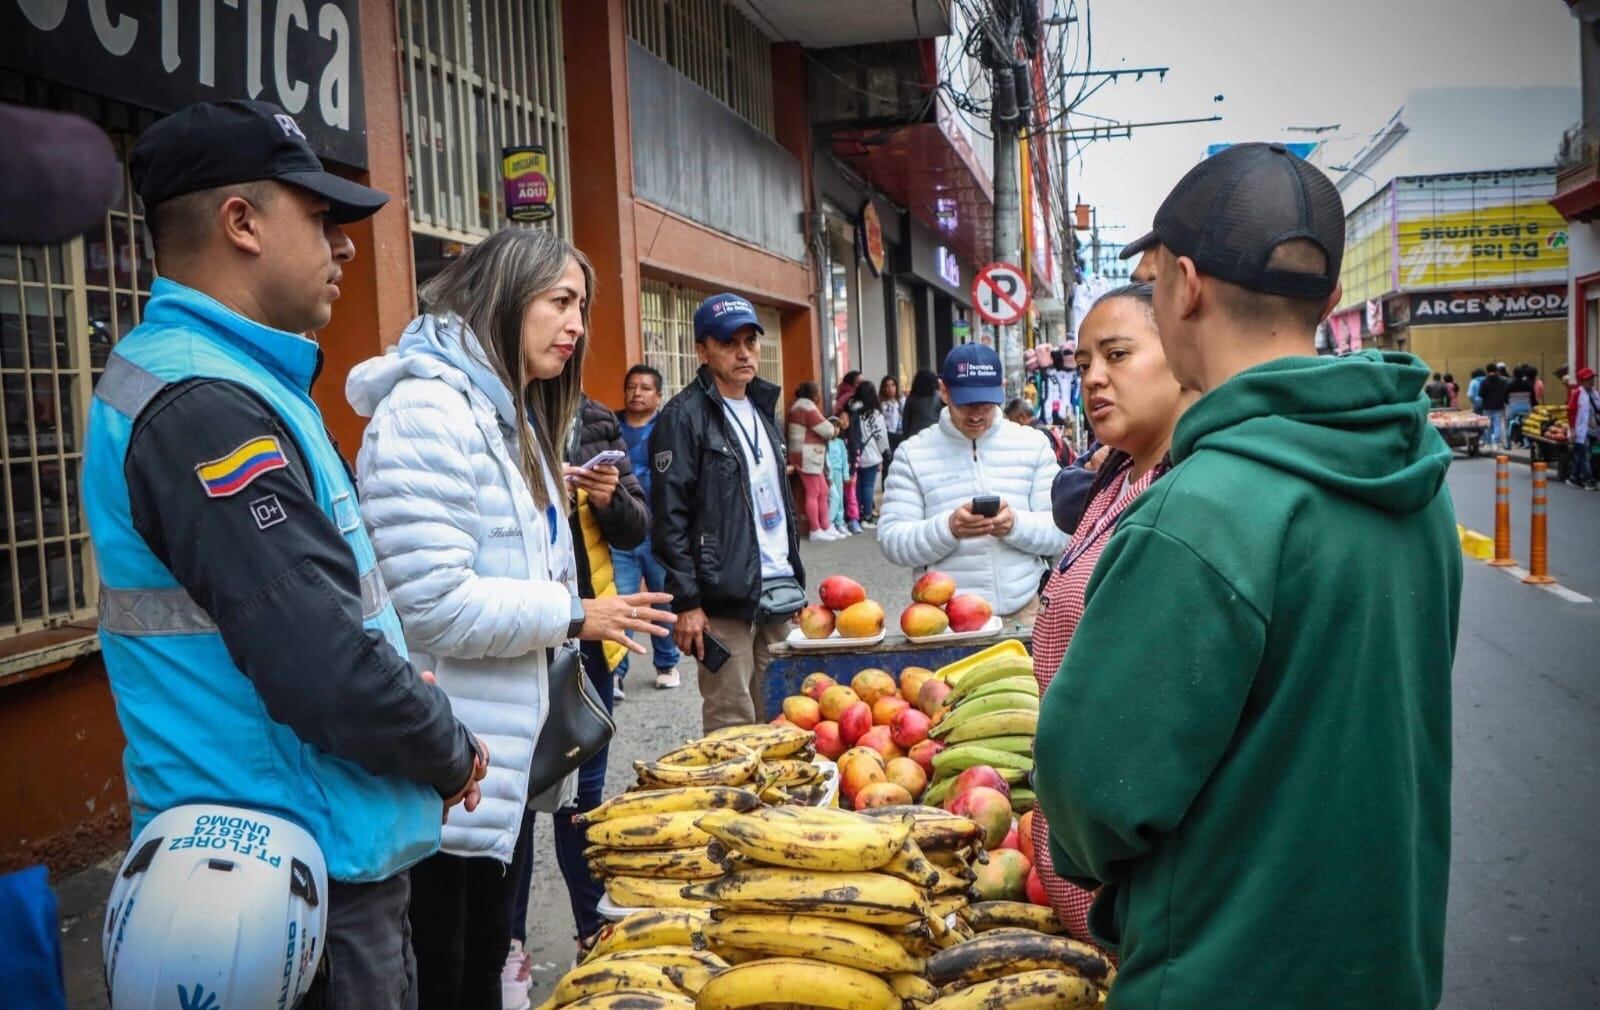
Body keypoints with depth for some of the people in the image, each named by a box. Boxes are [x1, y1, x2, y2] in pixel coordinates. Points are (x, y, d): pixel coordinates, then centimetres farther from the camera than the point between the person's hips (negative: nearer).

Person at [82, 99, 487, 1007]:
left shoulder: (221, 383, 11)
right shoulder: (204, 407, -22)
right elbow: (323, 672, -27)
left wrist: (411, 706, 7)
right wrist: (452, 752, -10)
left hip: (309, 859, 10)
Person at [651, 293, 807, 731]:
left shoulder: (762, 407, 16)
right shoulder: (684, 416, -9)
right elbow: (669, 519, -13)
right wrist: (687, 601, -17)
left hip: (778, 593, 7)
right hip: (724, 599, -7)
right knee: (732, 725, -3)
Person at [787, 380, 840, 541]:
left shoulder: (801, 406, 19)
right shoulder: (807, 407, -16)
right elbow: (827, 430, -16)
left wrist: (828, 427, 5)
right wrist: (831, 425, 6)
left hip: (811, 456, 11)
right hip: (807, 456, -11)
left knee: (823, 491, 13)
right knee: (813, 494, -6)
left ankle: (825, 527, 18)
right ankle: (815, 531, -2)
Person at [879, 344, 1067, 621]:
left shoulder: (1033, 444, 6)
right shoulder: (913, 453, 2)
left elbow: (1061, 531, 2)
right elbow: (892, 541, -5)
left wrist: (1017, 524, -19)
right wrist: (947, 528, -22)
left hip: (1024, 610, 1)